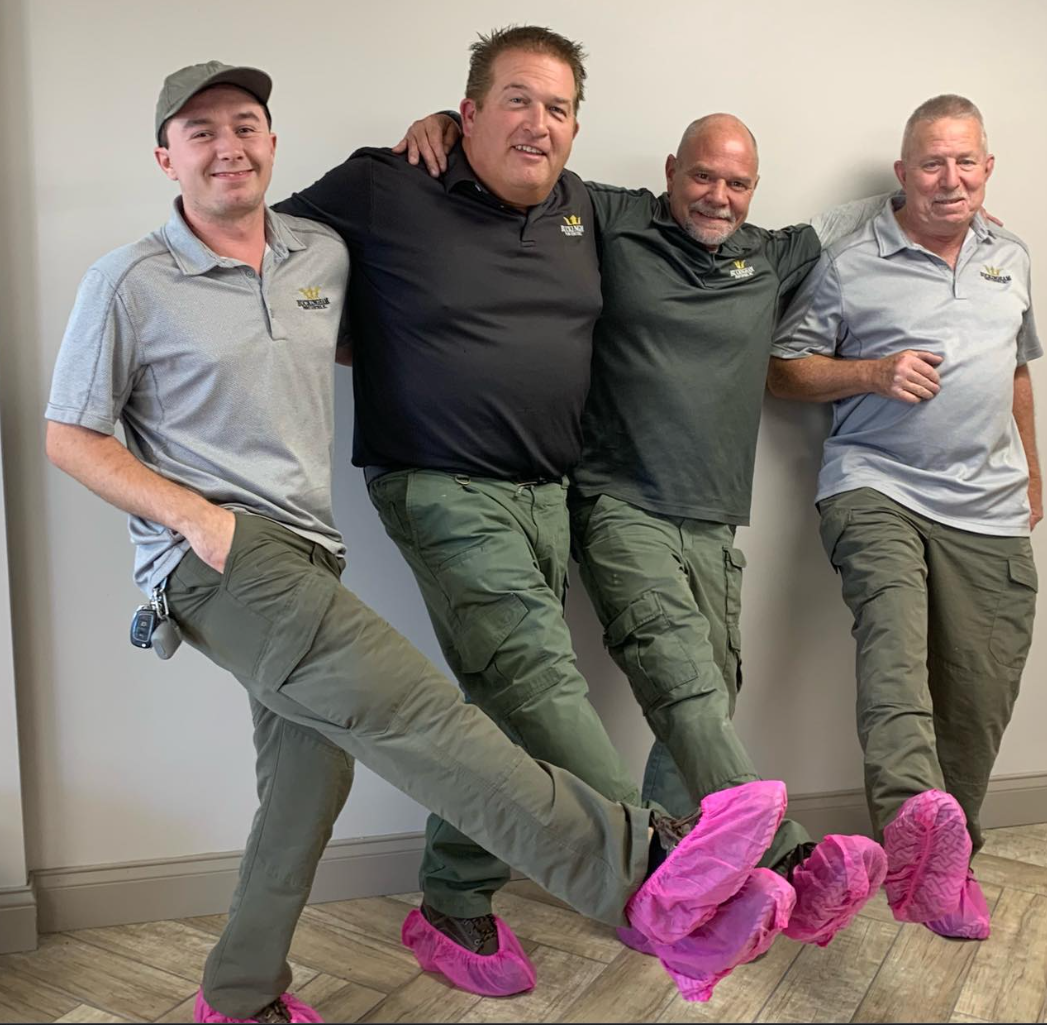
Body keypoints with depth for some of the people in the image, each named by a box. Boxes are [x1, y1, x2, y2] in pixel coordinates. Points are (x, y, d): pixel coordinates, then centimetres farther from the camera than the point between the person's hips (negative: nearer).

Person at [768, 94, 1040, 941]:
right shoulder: (851, 266, 3)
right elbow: (785, 370, 3)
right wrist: (873, 374, -11)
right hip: (878, 486, -4)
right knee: (893, 627, -33)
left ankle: (947, 861, 18)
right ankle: (914, 818, -51)